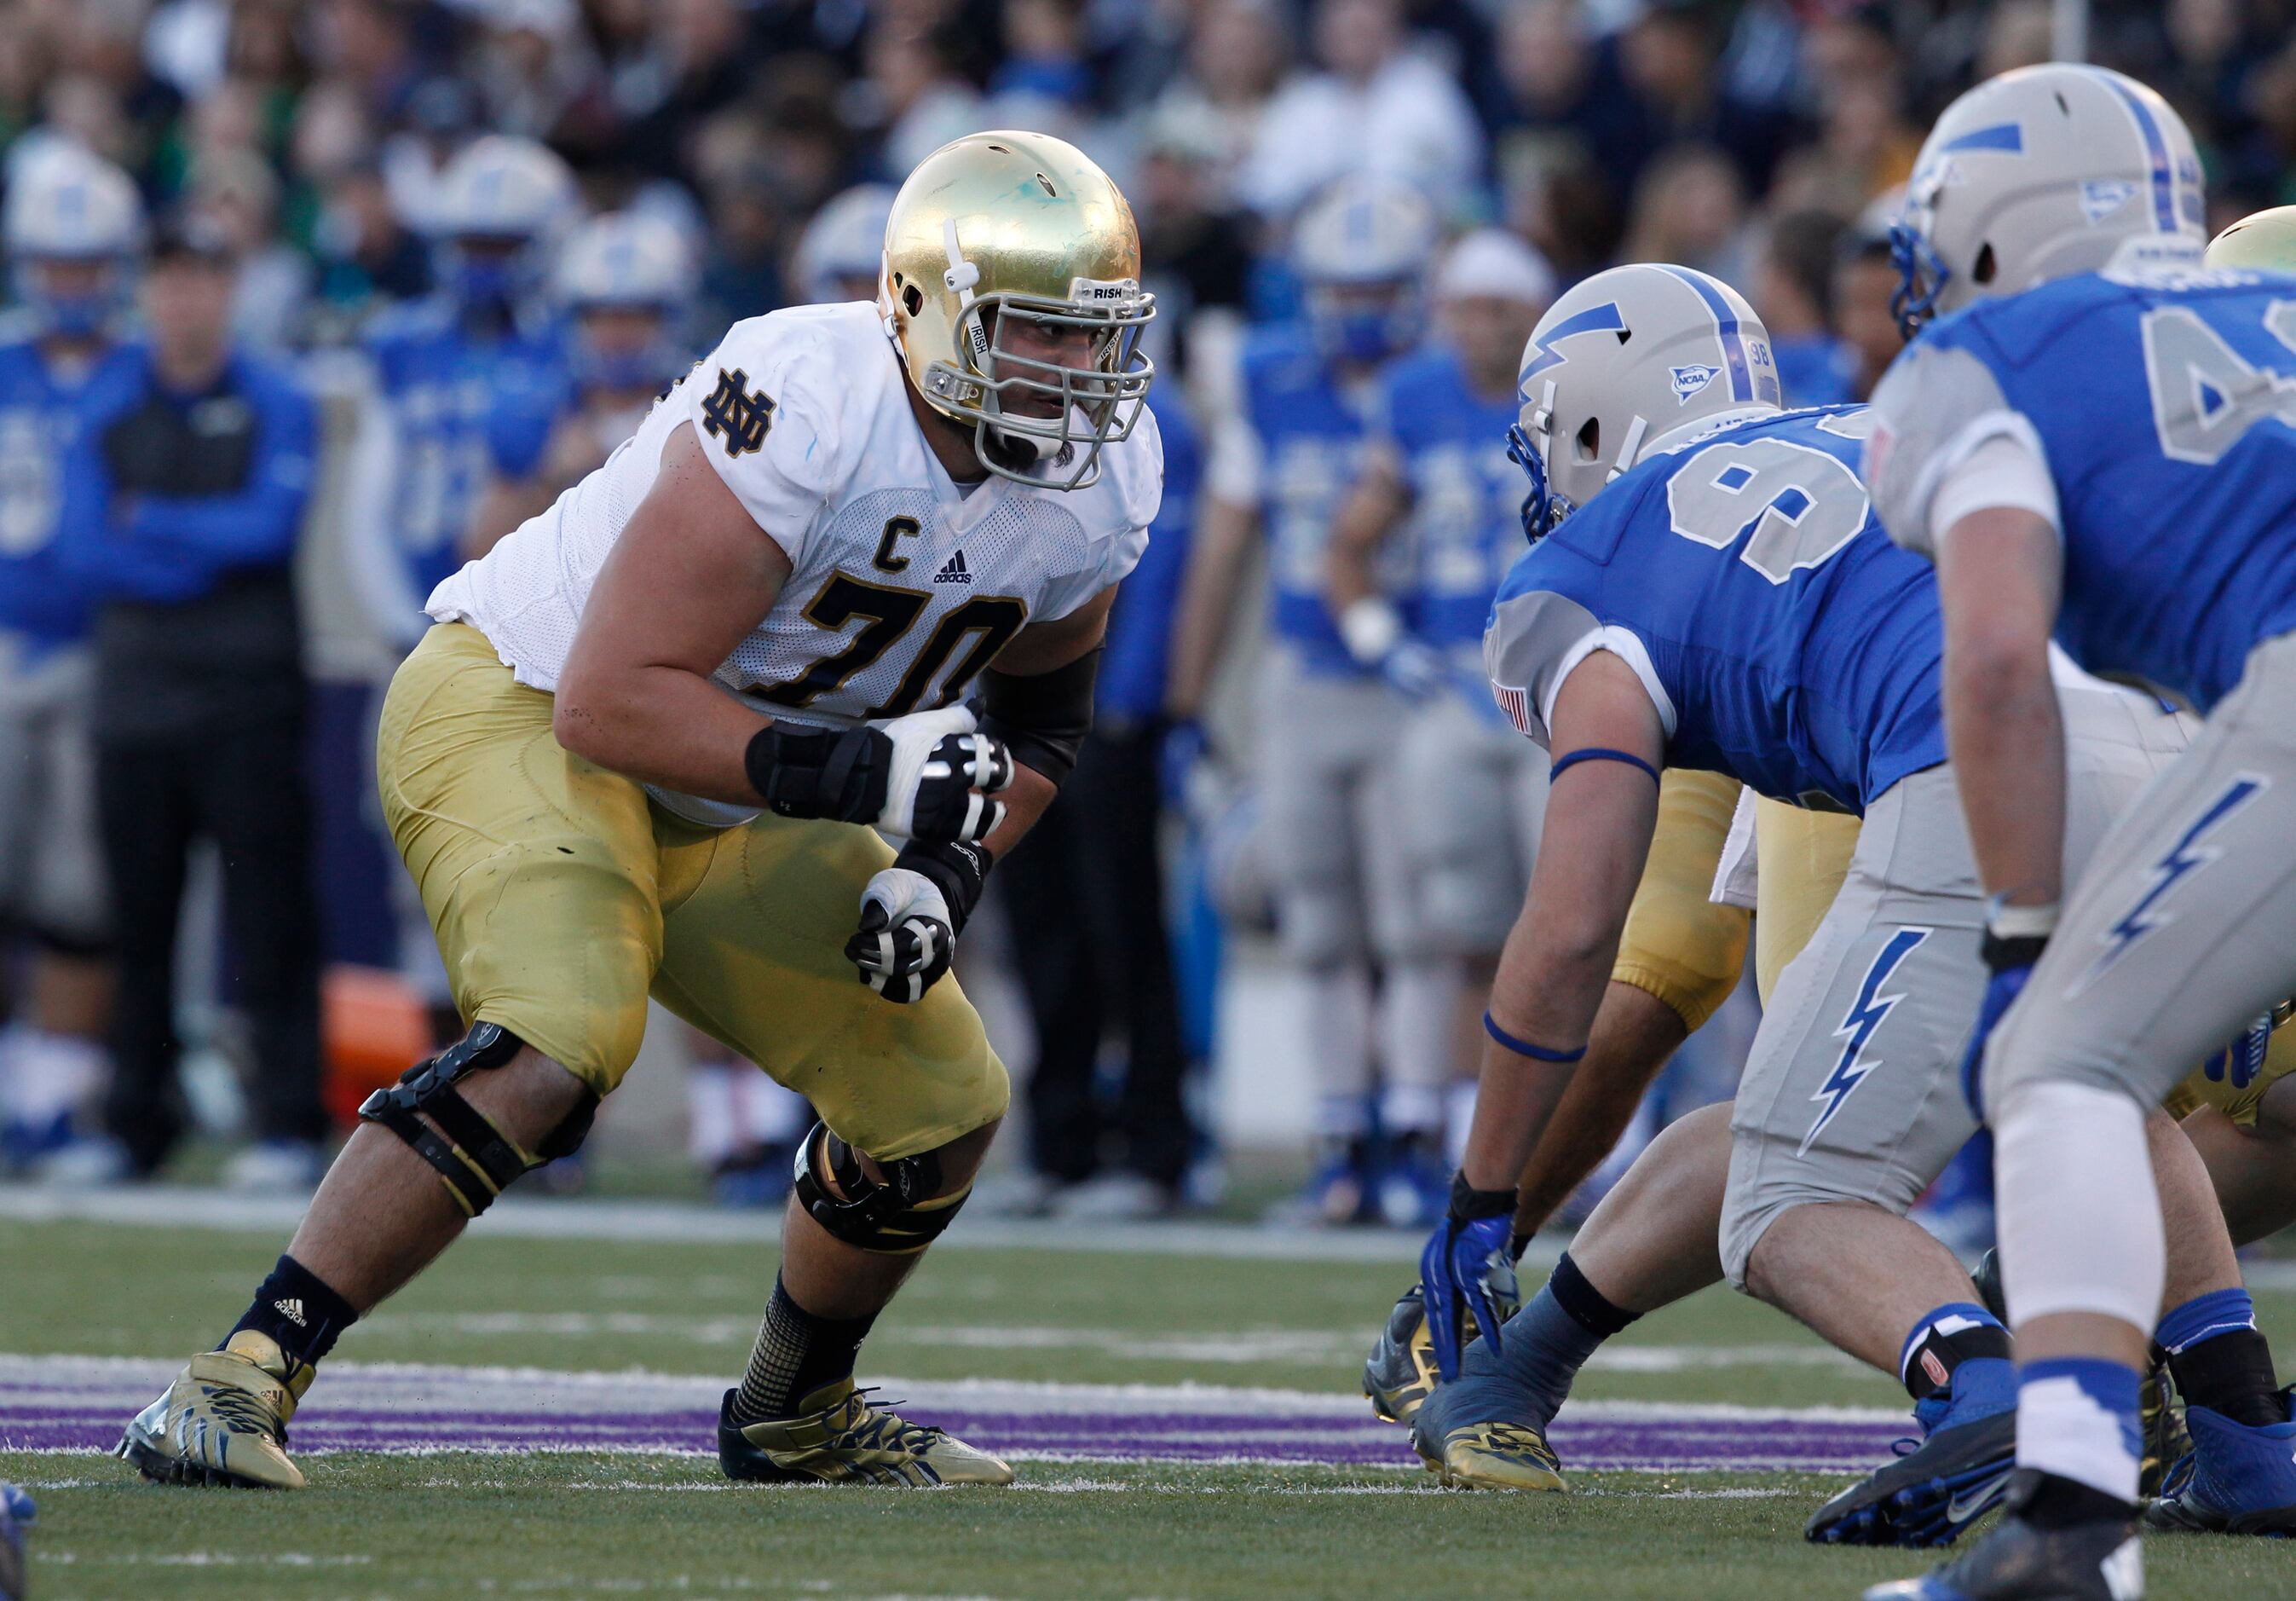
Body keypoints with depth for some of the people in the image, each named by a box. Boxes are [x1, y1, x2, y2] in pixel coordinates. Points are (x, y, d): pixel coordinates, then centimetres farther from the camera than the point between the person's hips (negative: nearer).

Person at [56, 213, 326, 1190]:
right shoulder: (107, 407, 10)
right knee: (138, 917, 5)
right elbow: (84, 546, -1)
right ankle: (134, 1125, 12)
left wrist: (149, 523, -4)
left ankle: (287, 1125, -7)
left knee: (269, 919, -6)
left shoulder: (275, 406, 2)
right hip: (135, 694, 3)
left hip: (249, 695, -3)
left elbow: (269, 525, -11)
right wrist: (208, 552, -11)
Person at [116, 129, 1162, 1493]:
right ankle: (244, 1378, -30)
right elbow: (610, 700, -32)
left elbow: (1039, 714, 11)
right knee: (560, 1036, -33)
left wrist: (946, 870, -7)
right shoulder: (807, 413, -32)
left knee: (940, 1101, 8)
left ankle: (795, 1414, 34)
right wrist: (852, 768, -37)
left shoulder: (1100, 481, -8)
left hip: (728, 809, 8)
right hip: (522, 707, -8)